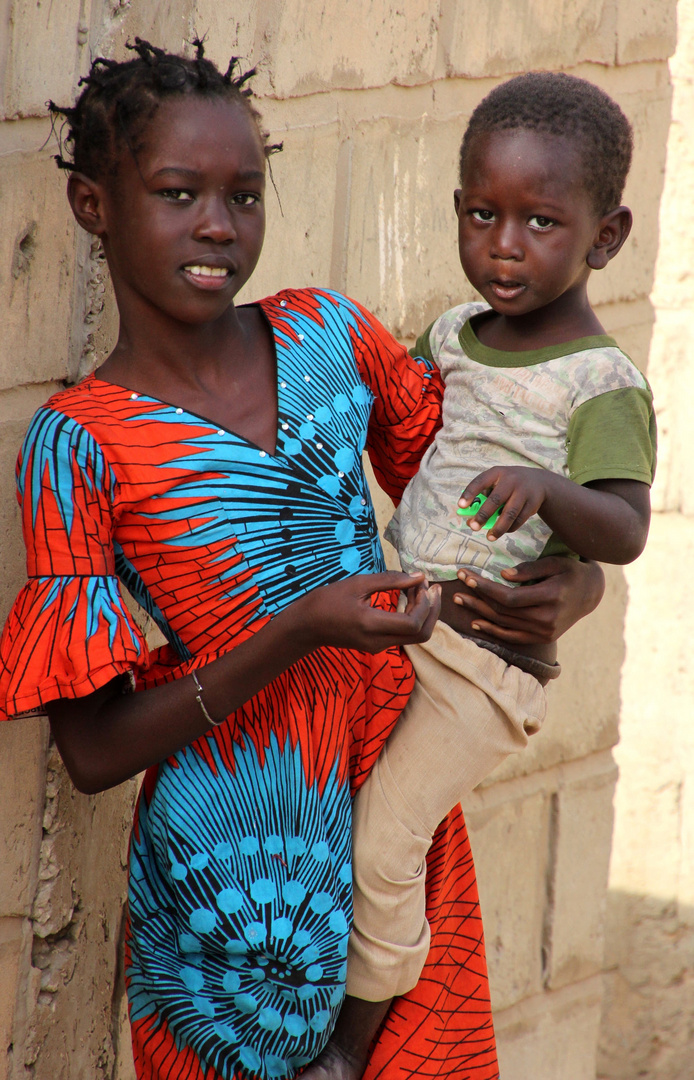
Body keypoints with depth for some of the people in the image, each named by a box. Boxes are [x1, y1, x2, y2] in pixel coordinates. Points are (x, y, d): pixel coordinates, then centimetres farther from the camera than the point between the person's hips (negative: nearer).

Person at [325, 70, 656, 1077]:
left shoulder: (602, 384, -15)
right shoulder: (451, 337, 8)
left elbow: (625, 532, -26)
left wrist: (548, 487, -44)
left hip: (487, 652, -8)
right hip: (390, 619, 8)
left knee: (381, 842, -10)